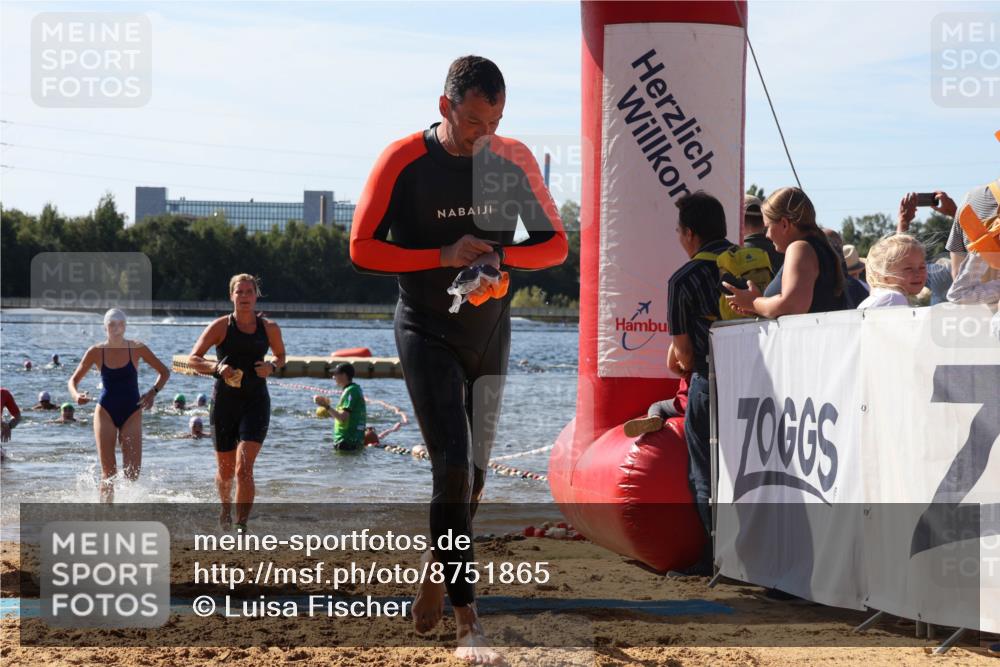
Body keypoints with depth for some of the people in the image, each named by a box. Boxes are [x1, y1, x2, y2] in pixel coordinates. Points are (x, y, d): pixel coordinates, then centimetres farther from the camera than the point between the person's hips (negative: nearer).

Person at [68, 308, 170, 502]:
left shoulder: (137, 349, -4)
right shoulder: (96, 352, -3)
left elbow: (164, 372, 5)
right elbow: (73, 380, 4)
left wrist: (153, 392, -12)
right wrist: (76, 395, -18)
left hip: (131, 413, 0)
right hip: (105, 412, 0)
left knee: (132, 472, -7)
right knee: (108, 472, -7)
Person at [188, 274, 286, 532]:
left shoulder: (269, 328, 3)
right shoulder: (221, 326, -3)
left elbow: (280, 356, 21)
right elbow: (193, 359, -2)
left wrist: (271, 367, -3)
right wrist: (216, 368, -21)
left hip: (256, 403, 0)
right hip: (224, 402, 0)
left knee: (244, 468, -16)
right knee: (226, 471, 11)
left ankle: (242, 525, -12)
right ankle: (226, 510, 42)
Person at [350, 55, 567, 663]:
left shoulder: (516, 161, -1)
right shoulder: (405, 160, -11)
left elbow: (556, 243, 3)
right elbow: (363, 248, -10)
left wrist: (501, 256, -17)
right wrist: (443, 257, -20)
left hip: (491, 333, 4)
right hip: (427, 333, -4)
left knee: (473, 473, 12)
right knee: (453, 466, -15)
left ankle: (436, 571, 38)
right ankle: (467, 618, -13)